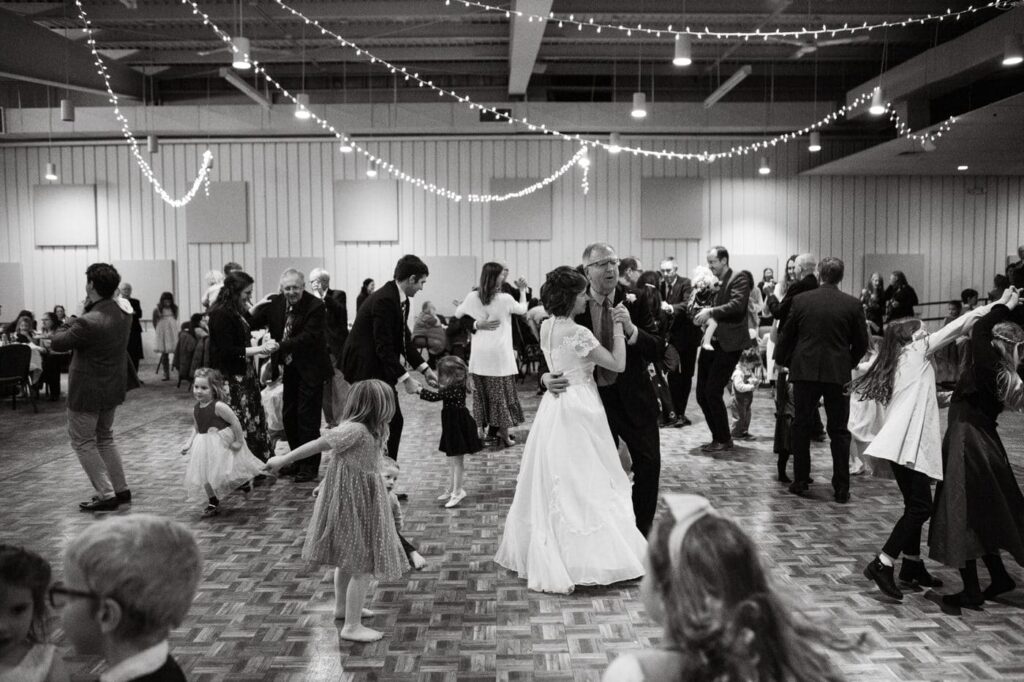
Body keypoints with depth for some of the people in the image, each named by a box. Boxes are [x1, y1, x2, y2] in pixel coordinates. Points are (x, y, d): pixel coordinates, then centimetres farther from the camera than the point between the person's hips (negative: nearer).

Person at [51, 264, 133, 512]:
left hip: (88, 391, -8)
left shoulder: (88, 322, -28)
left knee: (83, 442, 7)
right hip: (114, 387, 8)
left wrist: (71, 323, -1)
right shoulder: (123, 312, -2)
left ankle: (106, 495, 5)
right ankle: (121, 489, 24)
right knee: (105, 438, 22)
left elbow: (57, 343, -15)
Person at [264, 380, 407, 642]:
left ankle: (342, 608, 43)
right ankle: (352, 627, 8)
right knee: (363, 565, -2)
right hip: (354, 502, -10)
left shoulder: (368, 430, 2)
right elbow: (318, 445, -19)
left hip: (361, 499, 10)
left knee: (347, 559, 25)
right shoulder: (355, 429, -25)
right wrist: (283, 460, -11)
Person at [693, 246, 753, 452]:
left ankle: (724, 440, 7)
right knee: (701, 394, 7)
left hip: (728, 344, -8)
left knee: (713, 392, -9)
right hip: (710, 342, 8)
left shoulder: (739, 279, -5)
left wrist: (710, 312, -21)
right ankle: (718, 438, 21)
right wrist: (701, 315, 0)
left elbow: (737, 304, -19)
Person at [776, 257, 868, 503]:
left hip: (805, 371, 0)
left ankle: (800, 481, 15)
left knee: (801, 427, 12)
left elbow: (786, 335, 3)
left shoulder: (801, 300, -3)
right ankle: (841, 489, 8)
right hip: (838, 373, 0)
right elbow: (861, 342, 3)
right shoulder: (853, 304, -3)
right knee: (839, 432, 7)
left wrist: (783, 361, 19)